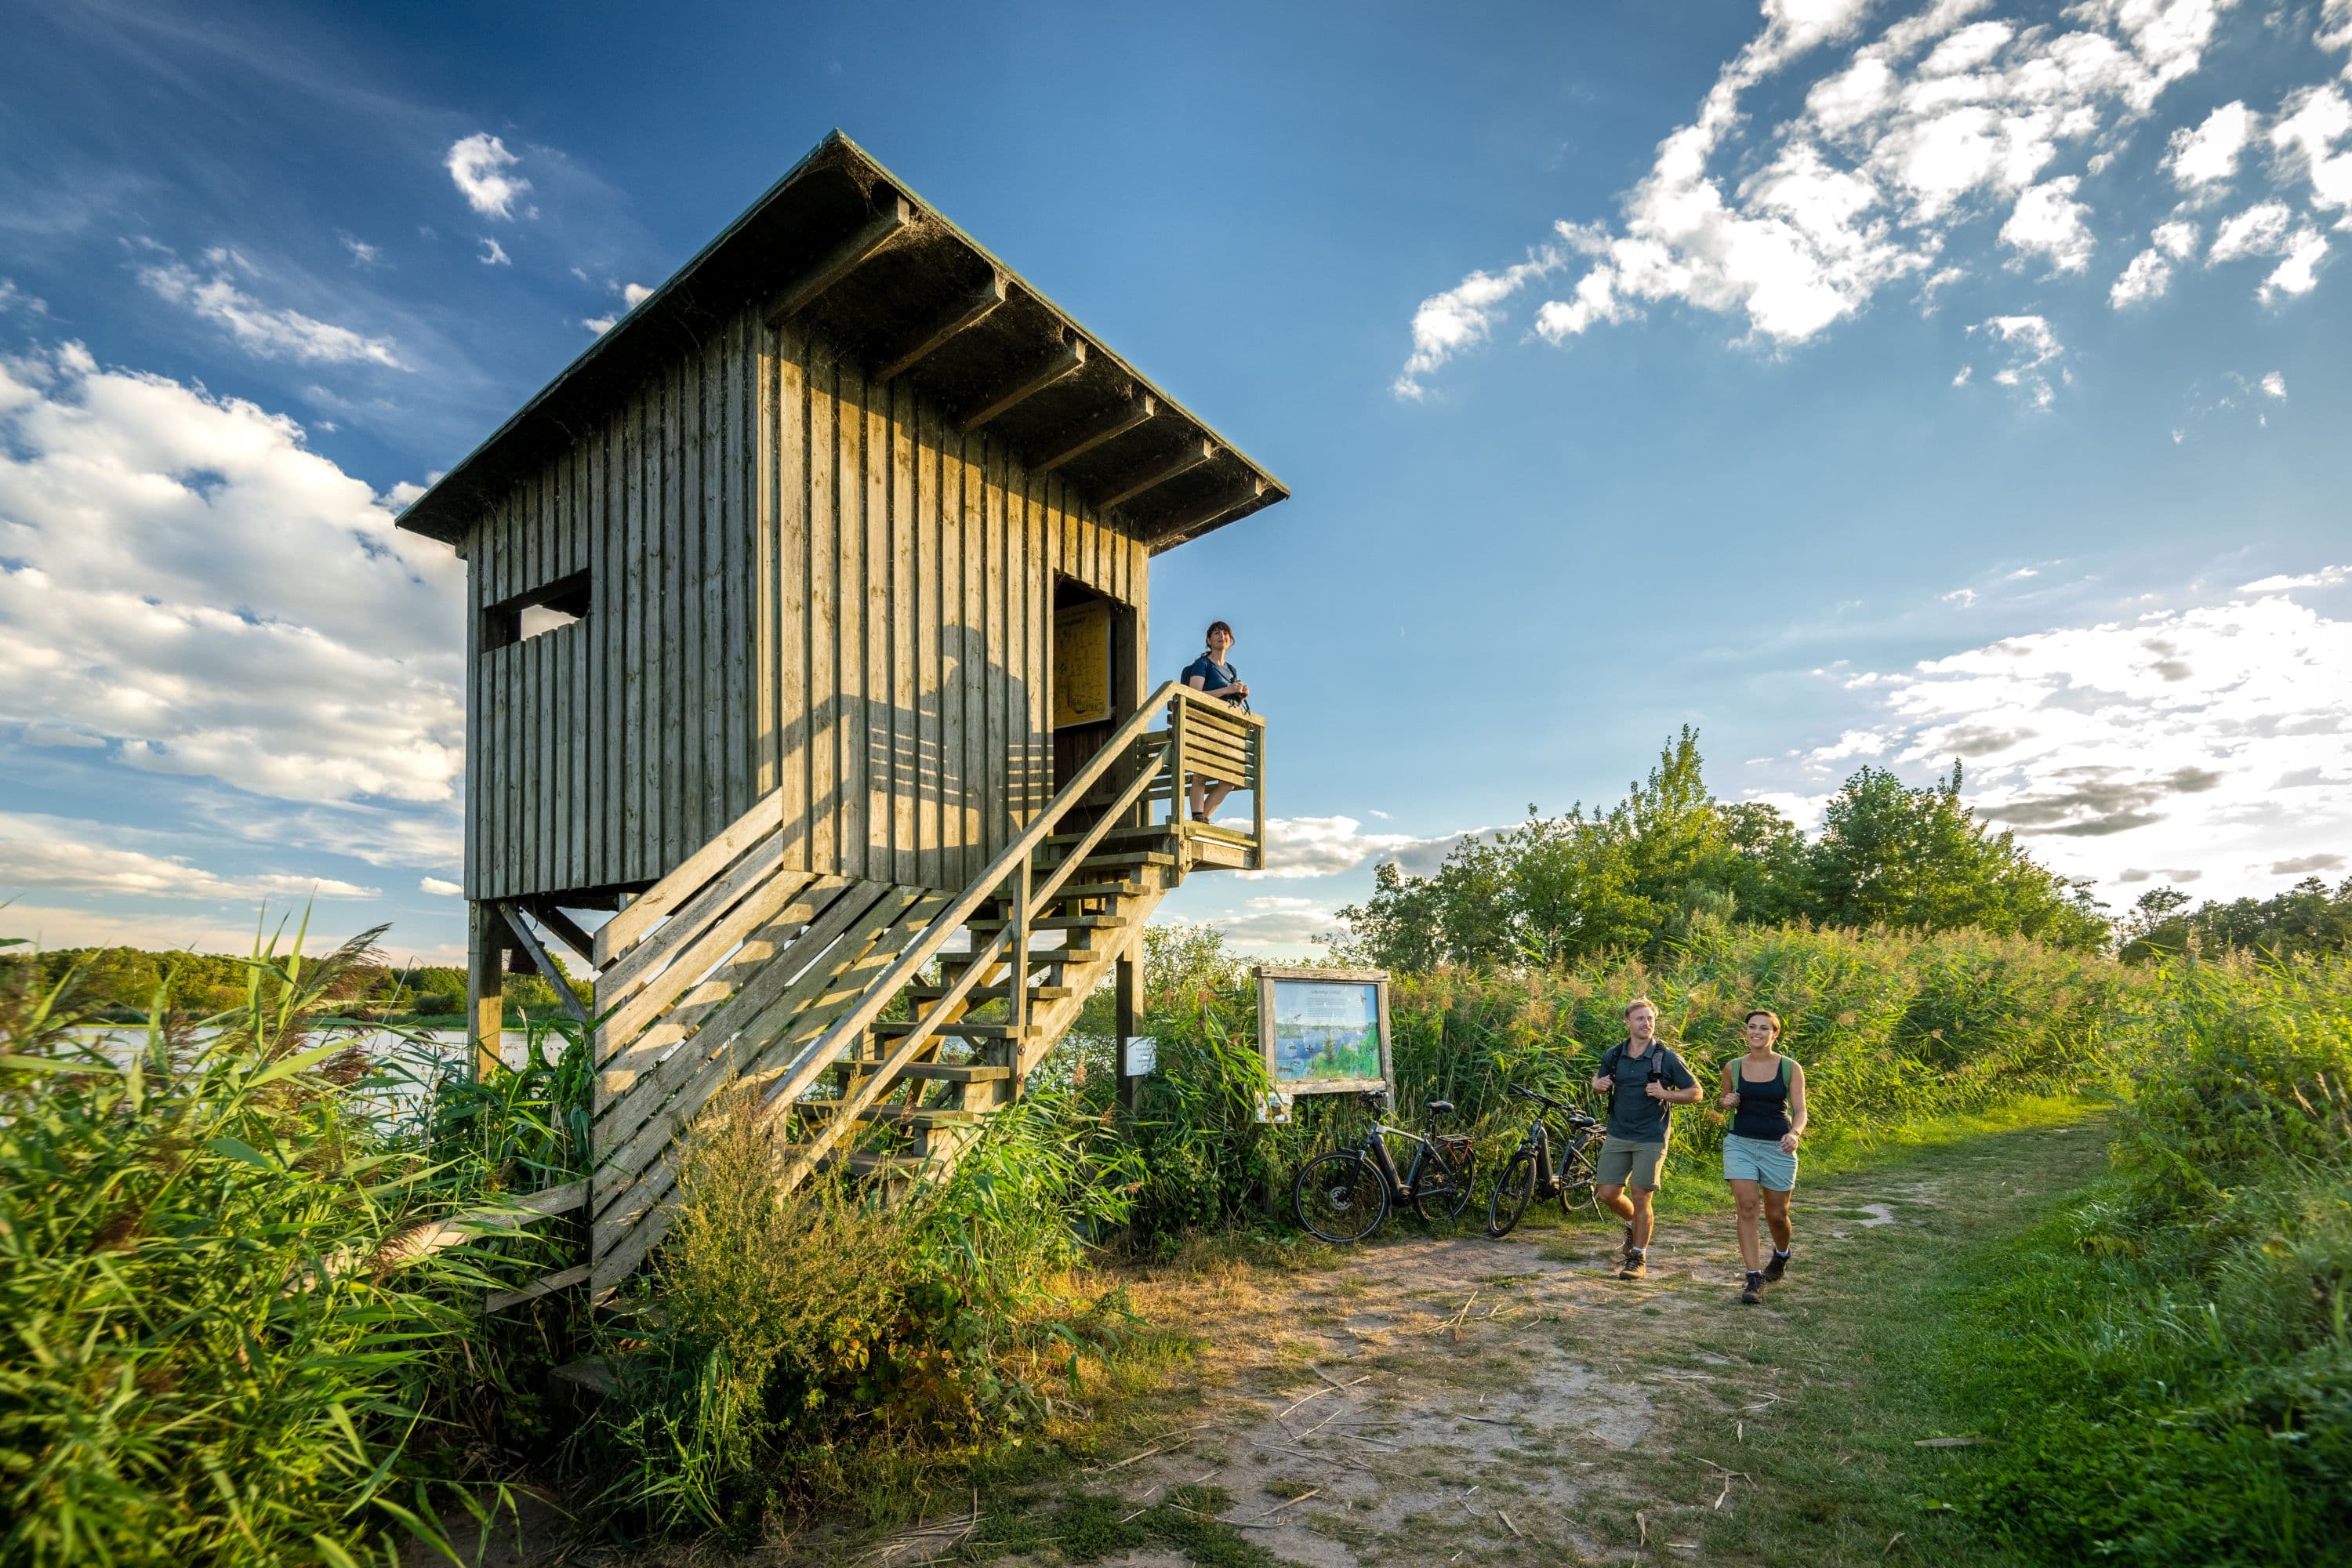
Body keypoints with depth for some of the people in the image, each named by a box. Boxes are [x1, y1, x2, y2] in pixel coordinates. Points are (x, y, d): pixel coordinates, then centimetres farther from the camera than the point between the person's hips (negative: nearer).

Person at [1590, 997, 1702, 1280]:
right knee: (1608, 1194, 3)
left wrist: (1666, 1094, -20)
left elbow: (1695, 1092, -2)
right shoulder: (1613, 1055, 2)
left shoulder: (1667, 1059, -8)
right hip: (1617, 1136, 4)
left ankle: (1638, 1257, 15)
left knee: (1641, 1199, -2)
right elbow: (1599, 1079, 19)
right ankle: (1634, 1224, 35)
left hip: (1652, 1139, -4)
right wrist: (1598, 1085, -6)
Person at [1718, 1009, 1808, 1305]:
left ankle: (1781, 1255, 44)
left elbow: (1800, 1111, -9)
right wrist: (1726, 1103, -7)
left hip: (1777, 1148, -1)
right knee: (1748, 1208, -11)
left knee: (1776, 1214, 11)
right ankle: (1755, 1278, -6)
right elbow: (1724, 1102, 17)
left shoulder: (1790, 1068, -4)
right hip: (1740, 1144, 1)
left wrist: (1795, 1133, -29)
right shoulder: (1733, 1067, 2)